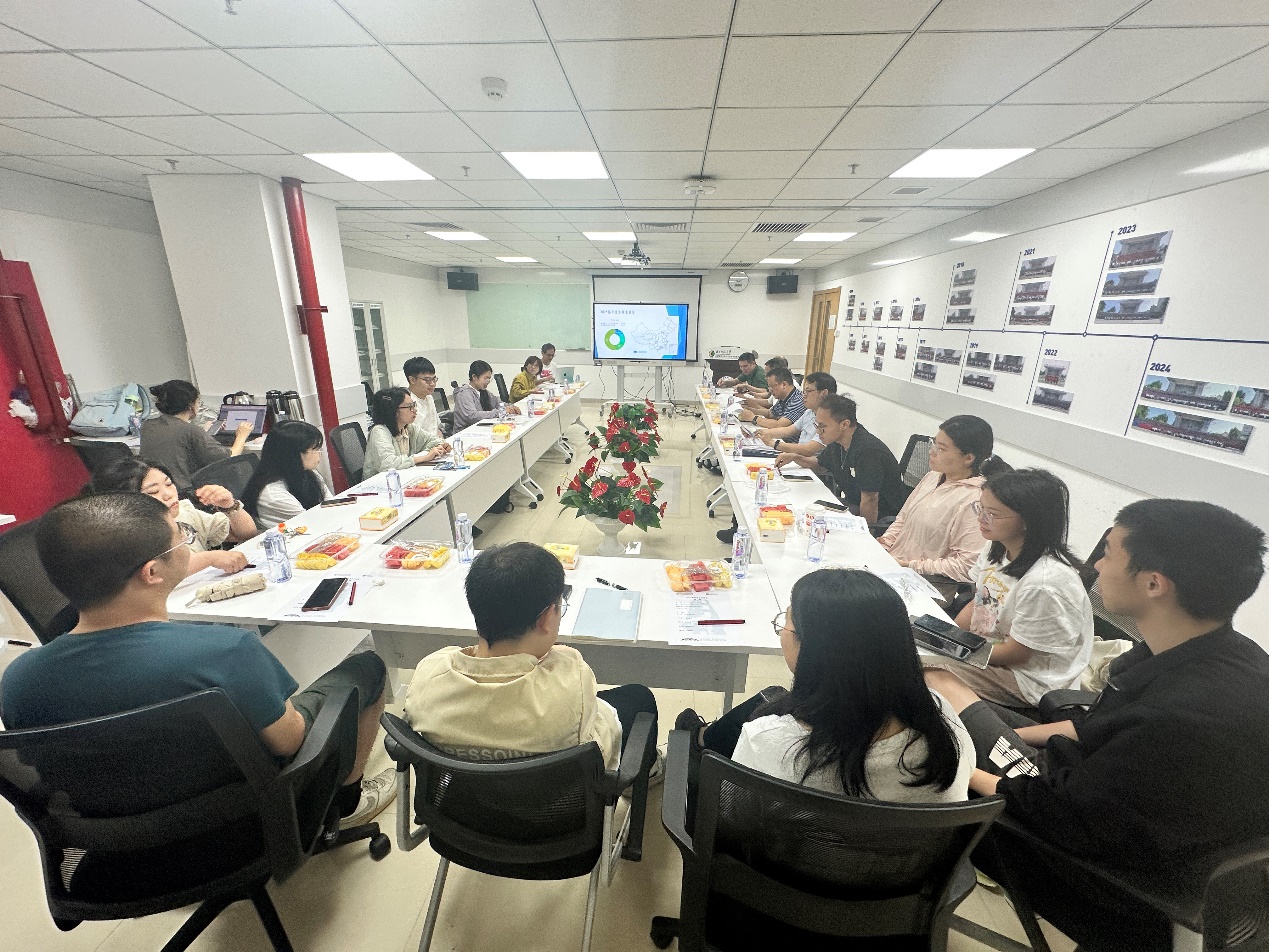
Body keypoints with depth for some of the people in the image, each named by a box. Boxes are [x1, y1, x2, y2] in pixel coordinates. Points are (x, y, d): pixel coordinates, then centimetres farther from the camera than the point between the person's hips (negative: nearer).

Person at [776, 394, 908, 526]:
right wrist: (795, 457, 3)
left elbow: (870, 501, -28)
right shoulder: (836, 443, 0)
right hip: (852, 502, 8)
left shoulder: (867, 451, -29)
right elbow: (820, 465, 20)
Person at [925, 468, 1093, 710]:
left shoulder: (1045, 582, -29)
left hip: (1028, 680, -8)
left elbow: (1015, 653, -20)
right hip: (985, 645, 8)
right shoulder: (997, 548, -4)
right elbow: (977, 604, 8)